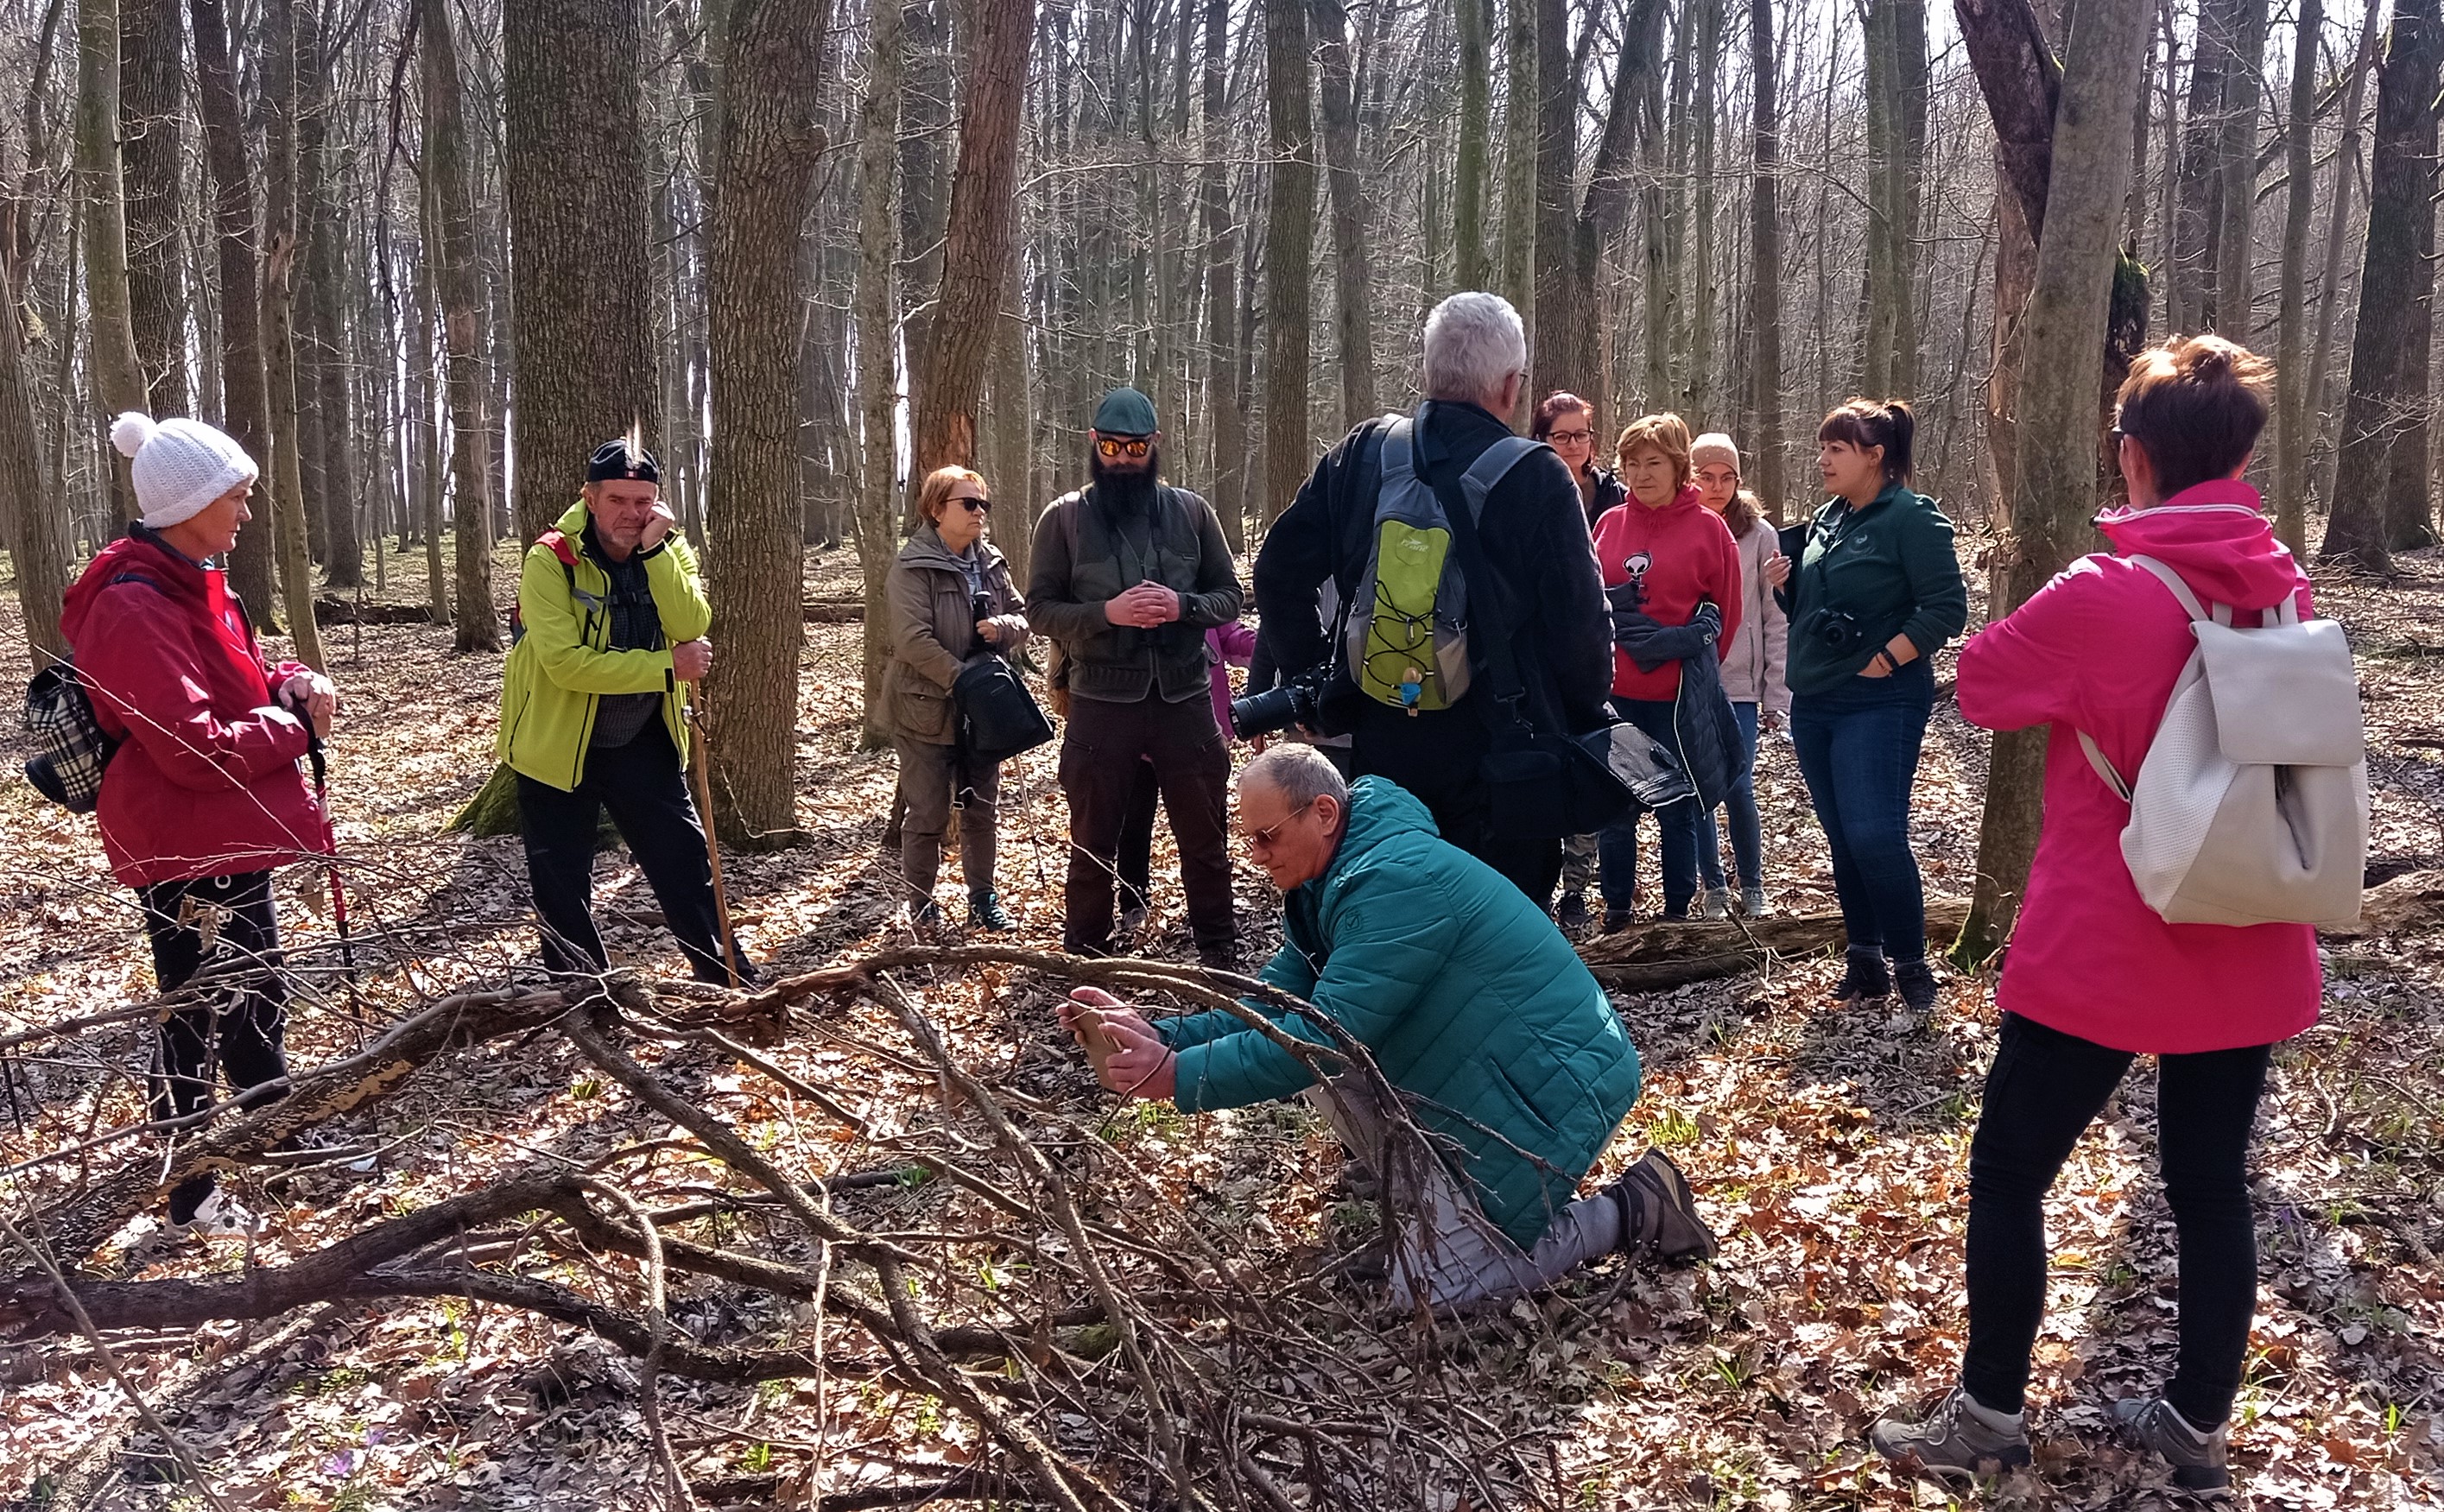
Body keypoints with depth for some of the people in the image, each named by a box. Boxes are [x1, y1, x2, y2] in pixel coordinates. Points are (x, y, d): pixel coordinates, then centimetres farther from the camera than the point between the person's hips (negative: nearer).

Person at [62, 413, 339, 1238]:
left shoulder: (191, 582, 9)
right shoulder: (134, 609, -23)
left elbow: (235, 684, 20)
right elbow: (196, 746, -27)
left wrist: (290, 683, -1)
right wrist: (293, 723, -14)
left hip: (228, 833, 10)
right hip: (181, 845, -10)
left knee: (256, 995, 21)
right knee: (198, 1017, 1)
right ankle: (190, 1198, 15)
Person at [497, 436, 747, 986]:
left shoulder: (669, 551, -2)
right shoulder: (551, 560, -17)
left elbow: (691, 629, -19)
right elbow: (565, 663, -27)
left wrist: (655, 549, -26)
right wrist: (666, 665, -25)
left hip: (643, 741, 4)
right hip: (559, 744, -3)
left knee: (687, 863, 7)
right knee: (562, 893, 6)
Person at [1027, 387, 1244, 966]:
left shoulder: (1191, 511, 4)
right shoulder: (1064, 517, 0)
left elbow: (1230, 595, 6)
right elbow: (1040, 609, -3)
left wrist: (1181, 605, -15)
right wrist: (1107, 613, -19)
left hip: (1184, 699, 1)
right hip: (1100, 702, -1)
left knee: (1205, 839, 11)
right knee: (1093, 844, 11)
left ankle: (1219, 951, 27)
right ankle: (1082, 959, 25)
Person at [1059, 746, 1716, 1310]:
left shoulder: (1399, 881, -25)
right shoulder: (1330, 883, 7)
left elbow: (1324, 1035, -29)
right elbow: (1273, 1007, 2)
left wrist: (1180, 1076, -27)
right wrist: (1162, 1035, -12)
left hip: (1553, 1090, -10)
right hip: (1477, 1079, 10)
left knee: (1425, 1287, -7)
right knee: (1316, 1063, 2)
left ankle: (1626, 1212, 4)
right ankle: (1436, 1200, 14)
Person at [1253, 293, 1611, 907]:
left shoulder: (1359, 455, 1)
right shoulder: (1539, 477, -12)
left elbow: (1279, 574, 2)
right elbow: (1579, 621, -12)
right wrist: (1585, 720, 3)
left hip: (1383, 744, 4)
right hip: (1501, 752, -4)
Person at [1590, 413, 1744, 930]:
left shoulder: (1708, 527, -2)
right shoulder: (1609, 523, 5)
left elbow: (1727, 611, 2)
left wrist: (1699, 660, -1)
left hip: (1679, 694, -2)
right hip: (1615, 692, 3)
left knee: (1678, 809, 7)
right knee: (1615, 807, 8)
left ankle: (1676, 912, 19)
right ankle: (1616, 909, 21)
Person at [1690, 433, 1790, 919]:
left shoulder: (1760, 535, 1)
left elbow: (1777, 620, 1)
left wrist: (1776, 694, -2)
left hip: (1739, 683, -1)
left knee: (1738, 788, -5)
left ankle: (1752, 885, 16)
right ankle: (1713, 886, 21)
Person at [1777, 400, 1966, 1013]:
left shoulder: (1911, 518, -9)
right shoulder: (1827, 520, 14)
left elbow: (1947, 607, -14)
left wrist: (1887, 658, -17)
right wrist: (1784, 581, 3)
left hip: (1878, 705, -8)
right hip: (1814, 704, 8)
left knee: (1875, 837, -13)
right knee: (1843, 840, 11)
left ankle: (1910, 964, 2)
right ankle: (1865, 962, 21)